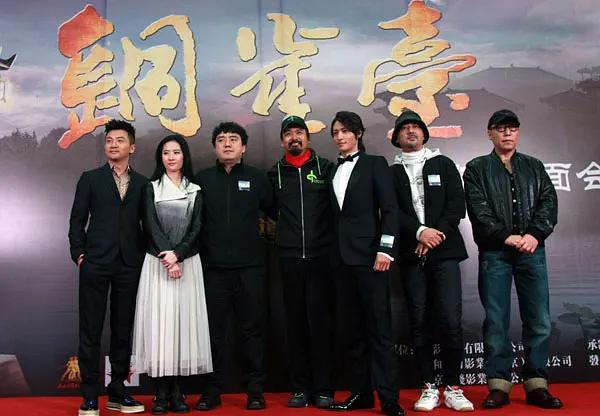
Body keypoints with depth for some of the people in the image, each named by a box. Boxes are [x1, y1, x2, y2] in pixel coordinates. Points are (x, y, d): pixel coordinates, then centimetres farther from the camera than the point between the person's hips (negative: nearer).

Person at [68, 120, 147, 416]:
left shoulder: (143, 184, 11)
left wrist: (143, 257, 2)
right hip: (95, 264, -1)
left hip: (130, 266, 2)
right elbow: (77, 221, 5)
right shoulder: (90, 179, 8)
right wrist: (79, 254, -3)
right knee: (91, 330, 1)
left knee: (123, 330, 8)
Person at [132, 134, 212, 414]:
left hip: (187, 262, 1)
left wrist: (177, 254, -13)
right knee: (159, 321, -4)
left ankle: (177, 391, 6)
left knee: (184, 320, 0)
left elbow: (196, 228, 1)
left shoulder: (195, 191, 11)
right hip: (157, 262, -1)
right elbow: (150, 225, -3)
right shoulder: (151, 188, 8)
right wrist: (166, 256, -16)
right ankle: (162, 392, 1)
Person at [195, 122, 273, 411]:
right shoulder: (203, 179, 7)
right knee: (214, 329, 6)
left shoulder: (257, 178, 6)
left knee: (252, 328, 5)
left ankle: (255, 390, 15)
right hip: (213, 267, 1)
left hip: (249, 266, 0)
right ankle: (213, 390, 17)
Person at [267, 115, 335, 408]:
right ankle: (300, 387, 14)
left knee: (320, 322, -1)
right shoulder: (275, 174, 11)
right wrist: (280, 234, 10)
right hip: (289, 259, 2)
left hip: (321, 257, -2)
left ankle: (323, 389, 8)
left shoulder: (325, 168, 5)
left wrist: (332, 240, -1)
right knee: (295, 323, 6)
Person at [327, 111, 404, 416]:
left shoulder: (375, 164, 3)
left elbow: (389, 209, -4)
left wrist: (385, 249, -13)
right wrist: (333, 252, 7)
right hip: (342, 258, 5)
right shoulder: (332, 170, 16)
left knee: (378, 326, -5)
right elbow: (334, 214, 15)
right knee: (351, 328, 7)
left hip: (369, 255, -5)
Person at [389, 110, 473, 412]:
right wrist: (420, 232, -12)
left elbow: (457, 204, 3)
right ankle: (429, 388, 11)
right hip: (411, 255, 1)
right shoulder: (392, 172, 12)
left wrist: (437, 234, -10)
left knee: (450, 321, -7)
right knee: (419, 322, 2)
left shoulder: (443, 164, 12)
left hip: (444, 252, -1)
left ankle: (452, 387, 5)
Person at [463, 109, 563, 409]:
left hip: (532, 250, 2)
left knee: (539, 320, 2)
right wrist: (506, 236, -14)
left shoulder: (534, 167, 17)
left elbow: (549, 203, 5)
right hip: (494, 252, -2)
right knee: (496, 320, -1)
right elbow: (478, 210, -3)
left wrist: (534, 234, -11)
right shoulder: (476, 169, 9)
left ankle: (536, 384, 11)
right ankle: (499, 384, 7)